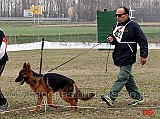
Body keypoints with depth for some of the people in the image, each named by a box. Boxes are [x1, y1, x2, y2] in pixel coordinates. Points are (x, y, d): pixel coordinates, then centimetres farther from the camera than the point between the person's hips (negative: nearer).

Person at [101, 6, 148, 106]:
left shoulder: (133, 26, -10)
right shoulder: (116, 26, 12)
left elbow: (143, 41, -9)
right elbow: (113, 37, 25)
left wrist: (143, 55, -11)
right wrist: (111, 39, 0)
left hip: (128, 58, -8)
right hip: (119, 57, 8)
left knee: (122, 77, -11)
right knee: (128, 78, 13)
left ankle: (111, 97, -19)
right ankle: (137, 97, 23)